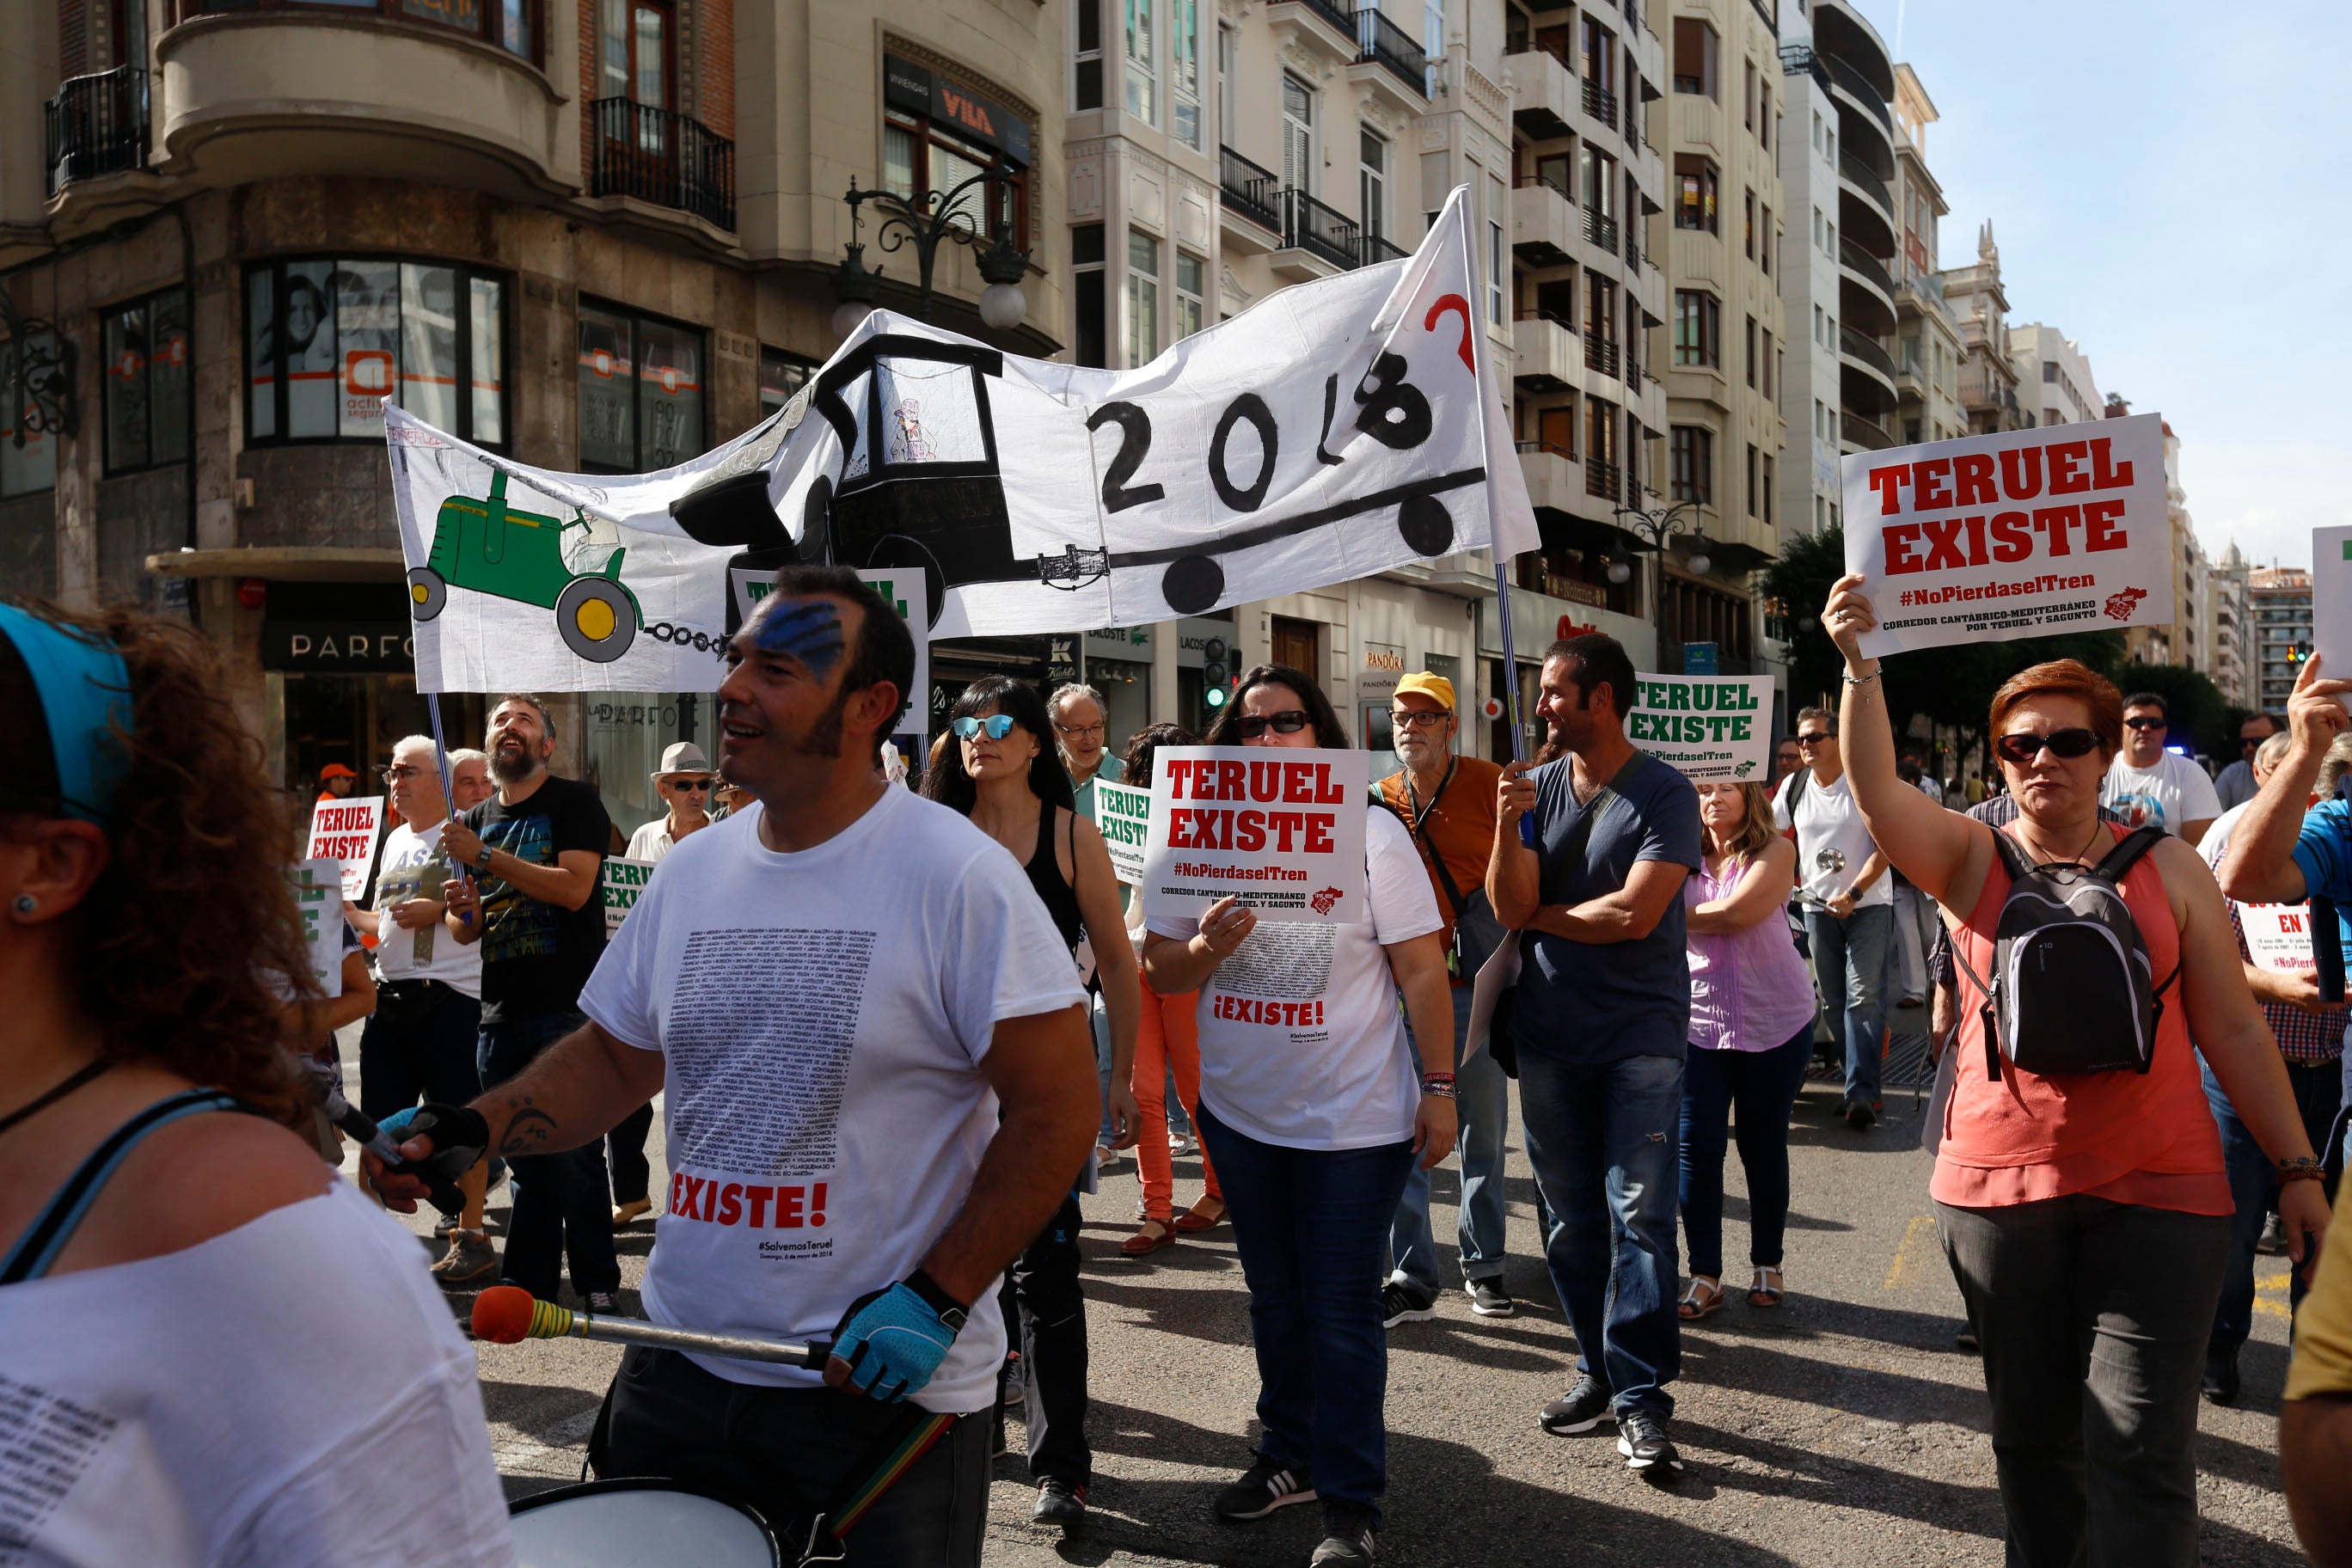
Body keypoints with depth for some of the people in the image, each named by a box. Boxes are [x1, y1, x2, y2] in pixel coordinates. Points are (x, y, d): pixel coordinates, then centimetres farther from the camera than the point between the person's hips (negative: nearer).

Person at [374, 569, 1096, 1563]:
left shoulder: (957, 877, -16)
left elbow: (1056, 1112, -15)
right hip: (683, 1361, 6)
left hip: (886, 1383, -5)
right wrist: (470, 1130, -1)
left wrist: (937, 1298, -19)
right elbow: (617, 1058, 14)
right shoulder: (692, 871, 4)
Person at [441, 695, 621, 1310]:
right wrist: (460, 910, -3)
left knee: (574, 1154, -3)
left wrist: (485, 856, -15)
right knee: (521, 1156, 12)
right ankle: (528, 1282, 21)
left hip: (568, 1006, -6)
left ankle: (598, 1283, 9)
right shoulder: (476, 821, 17)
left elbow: (573, 887, -16)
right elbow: (464, 930, 20)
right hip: (501, 1011, 6)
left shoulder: (574, 802, -1)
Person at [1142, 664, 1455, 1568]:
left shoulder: (1370, 832, -8)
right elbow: (1160, 972, 2)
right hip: (1239, 1111, 4)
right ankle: (1291, 1454, 37)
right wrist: (1206, 947, -19)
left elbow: (1421, 967, -7)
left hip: (1354, 1117, -4)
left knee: (1342, 1311, 2)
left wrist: (1439, 1088, -10)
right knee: (1274, 1297, 19)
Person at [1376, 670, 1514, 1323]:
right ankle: (1413, 1276, 12)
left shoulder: (1489, 785, -3)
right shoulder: (1376, 801, 5)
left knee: (1483, 1133, 10)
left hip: (1476, 987, -2)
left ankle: (1484, 1267, 25)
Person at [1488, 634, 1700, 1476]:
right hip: (1549, 1035, 5)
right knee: (1571, 1217, 11)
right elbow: (1509, 910, -2)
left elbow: (1634, 915, -16)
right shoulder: (1537, 786, 6)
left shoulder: (1664, 793, -6)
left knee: (1638, 1212, -6)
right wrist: (1507, 825, -16)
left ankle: (1639, 1394, 2)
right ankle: (1599, 1366, 24)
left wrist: (1544, 915, -3)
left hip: (1639, 1036, -4)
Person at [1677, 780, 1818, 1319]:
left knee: (1763, 1144, 10)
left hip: (1775, 1021, -2)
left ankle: (1767, 1263, 27)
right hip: (1700, 1017, 2)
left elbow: (1736, 913, -17)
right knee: (1696, 1146, -3)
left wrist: (1679, 915, -7)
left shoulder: (1775, 851, -3)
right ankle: (1705, 1275, 7)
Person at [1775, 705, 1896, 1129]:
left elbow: (1886, 847, -10)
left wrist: (1853, 894, -17)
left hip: (1868, 905, -5)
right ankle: (1864, 1085, 18)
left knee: (1864, 998, -11)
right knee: (1832, 1002, 7)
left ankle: (1860, 1093, -13)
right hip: (1818, 907, 5)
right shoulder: (1793, 786, 5)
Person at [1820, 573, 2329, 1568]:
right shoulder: (1972, 861, 3)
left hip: (2157, 1192, 0)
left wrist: (2297, 1169, 4)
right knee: (2032, 1438, 14)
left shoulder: (2168, 868, 5)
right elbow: (1877, 791, -16)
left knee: (2139, 1451, -2)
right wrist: (1859, 666, -28)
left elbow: (2234, 1030, 7)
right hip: (1997, 1185, 1)